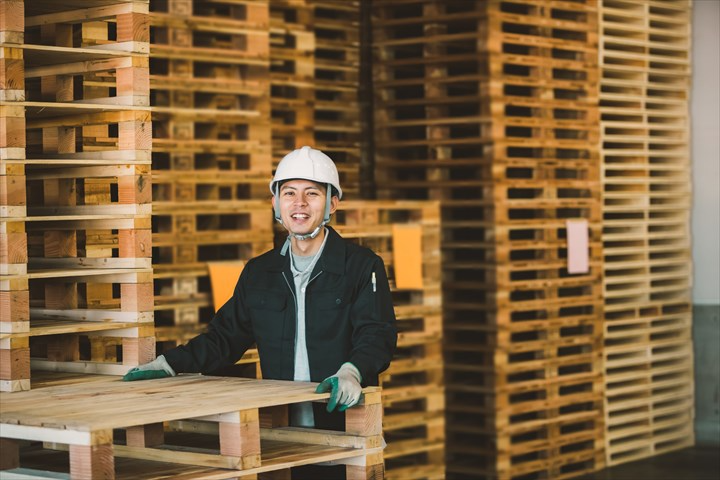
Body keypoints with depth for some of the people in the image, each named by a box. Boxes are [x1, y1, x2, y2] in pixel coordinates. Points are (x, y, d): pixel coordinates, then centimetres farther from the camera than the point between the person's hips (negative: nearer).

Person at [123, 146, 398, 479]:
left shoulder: (362, 266, 0)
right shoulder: (259, 272, 14)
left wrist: (351, 372, -31)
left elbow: (377, 335, -10)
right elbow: (226, 335, 19)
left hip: (343, 428, -3)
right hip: (281, 432, 3)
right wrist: (169, 364, 6)